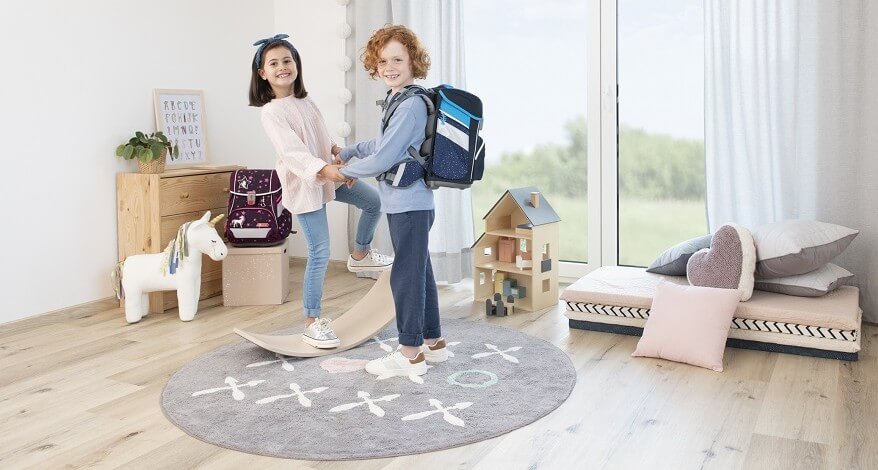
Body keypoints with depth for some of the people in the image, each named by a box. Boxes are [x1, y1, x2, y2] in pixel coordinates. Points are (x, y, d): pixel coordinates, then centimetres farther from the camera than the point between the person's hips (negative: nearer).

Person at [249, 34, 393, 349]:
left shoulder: (304, 101, 7)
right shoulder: (272, 113, -18)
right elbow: (293, 152, -32)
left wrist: (340, 153, 2)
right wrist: (324, 170, -46)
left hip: (329, 175, 8)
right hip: (304, 185, -8)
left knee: (374, 201, 17)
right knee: (320, 254, -8)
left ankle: (360, 255, 38)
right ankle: (312, 323, 4)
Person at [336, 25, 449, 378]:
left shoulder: (411, 105, -18)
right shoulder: (396, 101, 13)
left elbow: (383, 159, -20)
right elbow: (382, 143, 29)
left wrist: (343, 171, -6)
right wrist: (346, 152, 31)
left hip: (410, 203, -10)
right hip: (403, 202, 10)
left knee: (406, 274, -3)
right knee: (420, 271, 16)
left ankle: (410, 353, 7)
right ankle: (433, 342, 27)